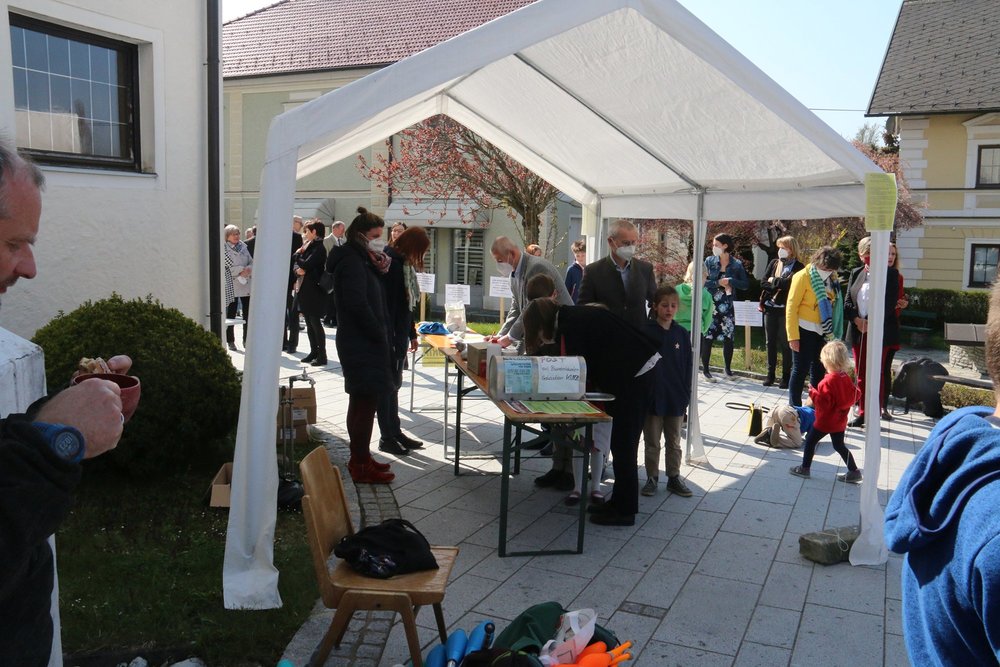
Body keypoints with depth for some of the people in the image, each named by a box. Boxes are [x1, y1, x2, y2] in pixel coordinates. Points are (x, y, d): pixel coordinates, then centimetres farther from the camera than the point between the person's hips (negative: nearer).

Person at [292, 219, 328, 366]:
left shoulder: (319, 248, -12)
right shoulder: (307, 246, 14)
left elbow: (306, 264, -21)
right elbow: (297, 265, 13)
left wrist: (298, 254, -3)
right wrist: (298, 270, -9)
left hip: (314, 290, -9)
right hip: (304, 288, 9)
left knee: (315, 322, -6)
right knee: (309, 323, 12)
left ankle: (322, 355, -1)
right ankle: (314, 352, 19)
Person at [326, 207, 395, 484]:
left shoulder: (359, 260, 15)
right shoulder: (352, 262, -16)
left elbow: (372, 296, 15)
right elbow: (357, 304, -24)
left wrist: (379, 271, -1)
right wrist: (380, 336, -15)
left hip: (360, 343, 11)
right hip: (362, 344, -11)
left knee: (360, 402, 16)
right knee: (366, 402, -6)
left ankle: (360, 458, 27)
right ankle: (361, 466, 2)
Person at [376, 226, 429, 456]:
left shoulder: (404, 264, 12)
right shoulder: (393, 264, -17)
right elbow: (388, 305, -21)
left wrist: (412, 334, 21)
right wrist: (390, 340, -23)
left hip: (400, 335, 9)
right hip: (391, 335, -9)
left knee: (394, 384, 15)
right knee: (389, 384, -1)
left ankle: (395, 431, 24)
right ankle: (386, 437, 8)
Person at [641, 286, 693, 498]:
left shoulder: (682, 334, 2)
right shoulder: (646, 331, -8)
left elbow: (687, 367, 6)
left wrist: (686, 395, 3)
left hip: (676, 399, 3)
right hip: (652, 397, -3)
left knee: (674, 442, 14)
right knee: (652, 442, 9)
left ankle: (674, 477, 24)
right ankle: (652, 478, 20)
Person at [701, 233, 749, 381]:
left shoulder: (737, 264, 1)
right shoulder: (709, 261, 1)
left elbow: (745, 284, -1)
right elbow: (702, 281, -4)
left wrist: (730, 281, -14)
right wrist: (718, 283, -15)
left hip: (727, 306, 1)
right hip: (710, 305, -1)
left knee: (728, 338, 4)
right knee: (707, 337, -2)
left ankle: (728, 369, 21)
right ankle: (705, 369, 8)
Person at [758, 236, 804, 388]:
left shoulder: (798, 267, -3)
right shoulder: (774, 263, 10)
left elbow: (789, 282, -19)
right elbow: (763, 283, 2)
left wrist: (773, 281, -6)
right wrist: (779, 285, -11)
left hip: (786, 310, -4)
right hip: (770, 308, 4)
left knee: (785, 344, 2)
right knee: (770, 342, 10)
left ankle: (786, 376, 10)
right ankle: (770, 374, 19)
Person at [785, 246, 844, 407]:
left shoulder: (831, 278, 4)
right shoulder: (803, 277, -12)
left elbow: (834, 305, 10)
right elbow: (791, 307, -13)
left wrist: (833, 332, 5)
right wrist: (793, 336, -15)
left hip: (824, 332, 6)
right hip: (805, 331, -6)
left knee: (818, 370, 15)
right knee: (800, 370, 0)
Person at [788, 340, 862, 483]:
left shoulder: (828, 382, -24)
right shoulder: (847, 379, -1)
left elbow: (823, 403, -26)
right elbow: (853, 396, 9)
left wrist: (813, 392, -16)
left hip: (825, 421, -8)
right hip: (840, 421, 8)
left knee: (810, 442, 8)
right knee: (839, 446, 18)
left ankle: (804, 468, 15)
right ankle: (854, 472, 18)